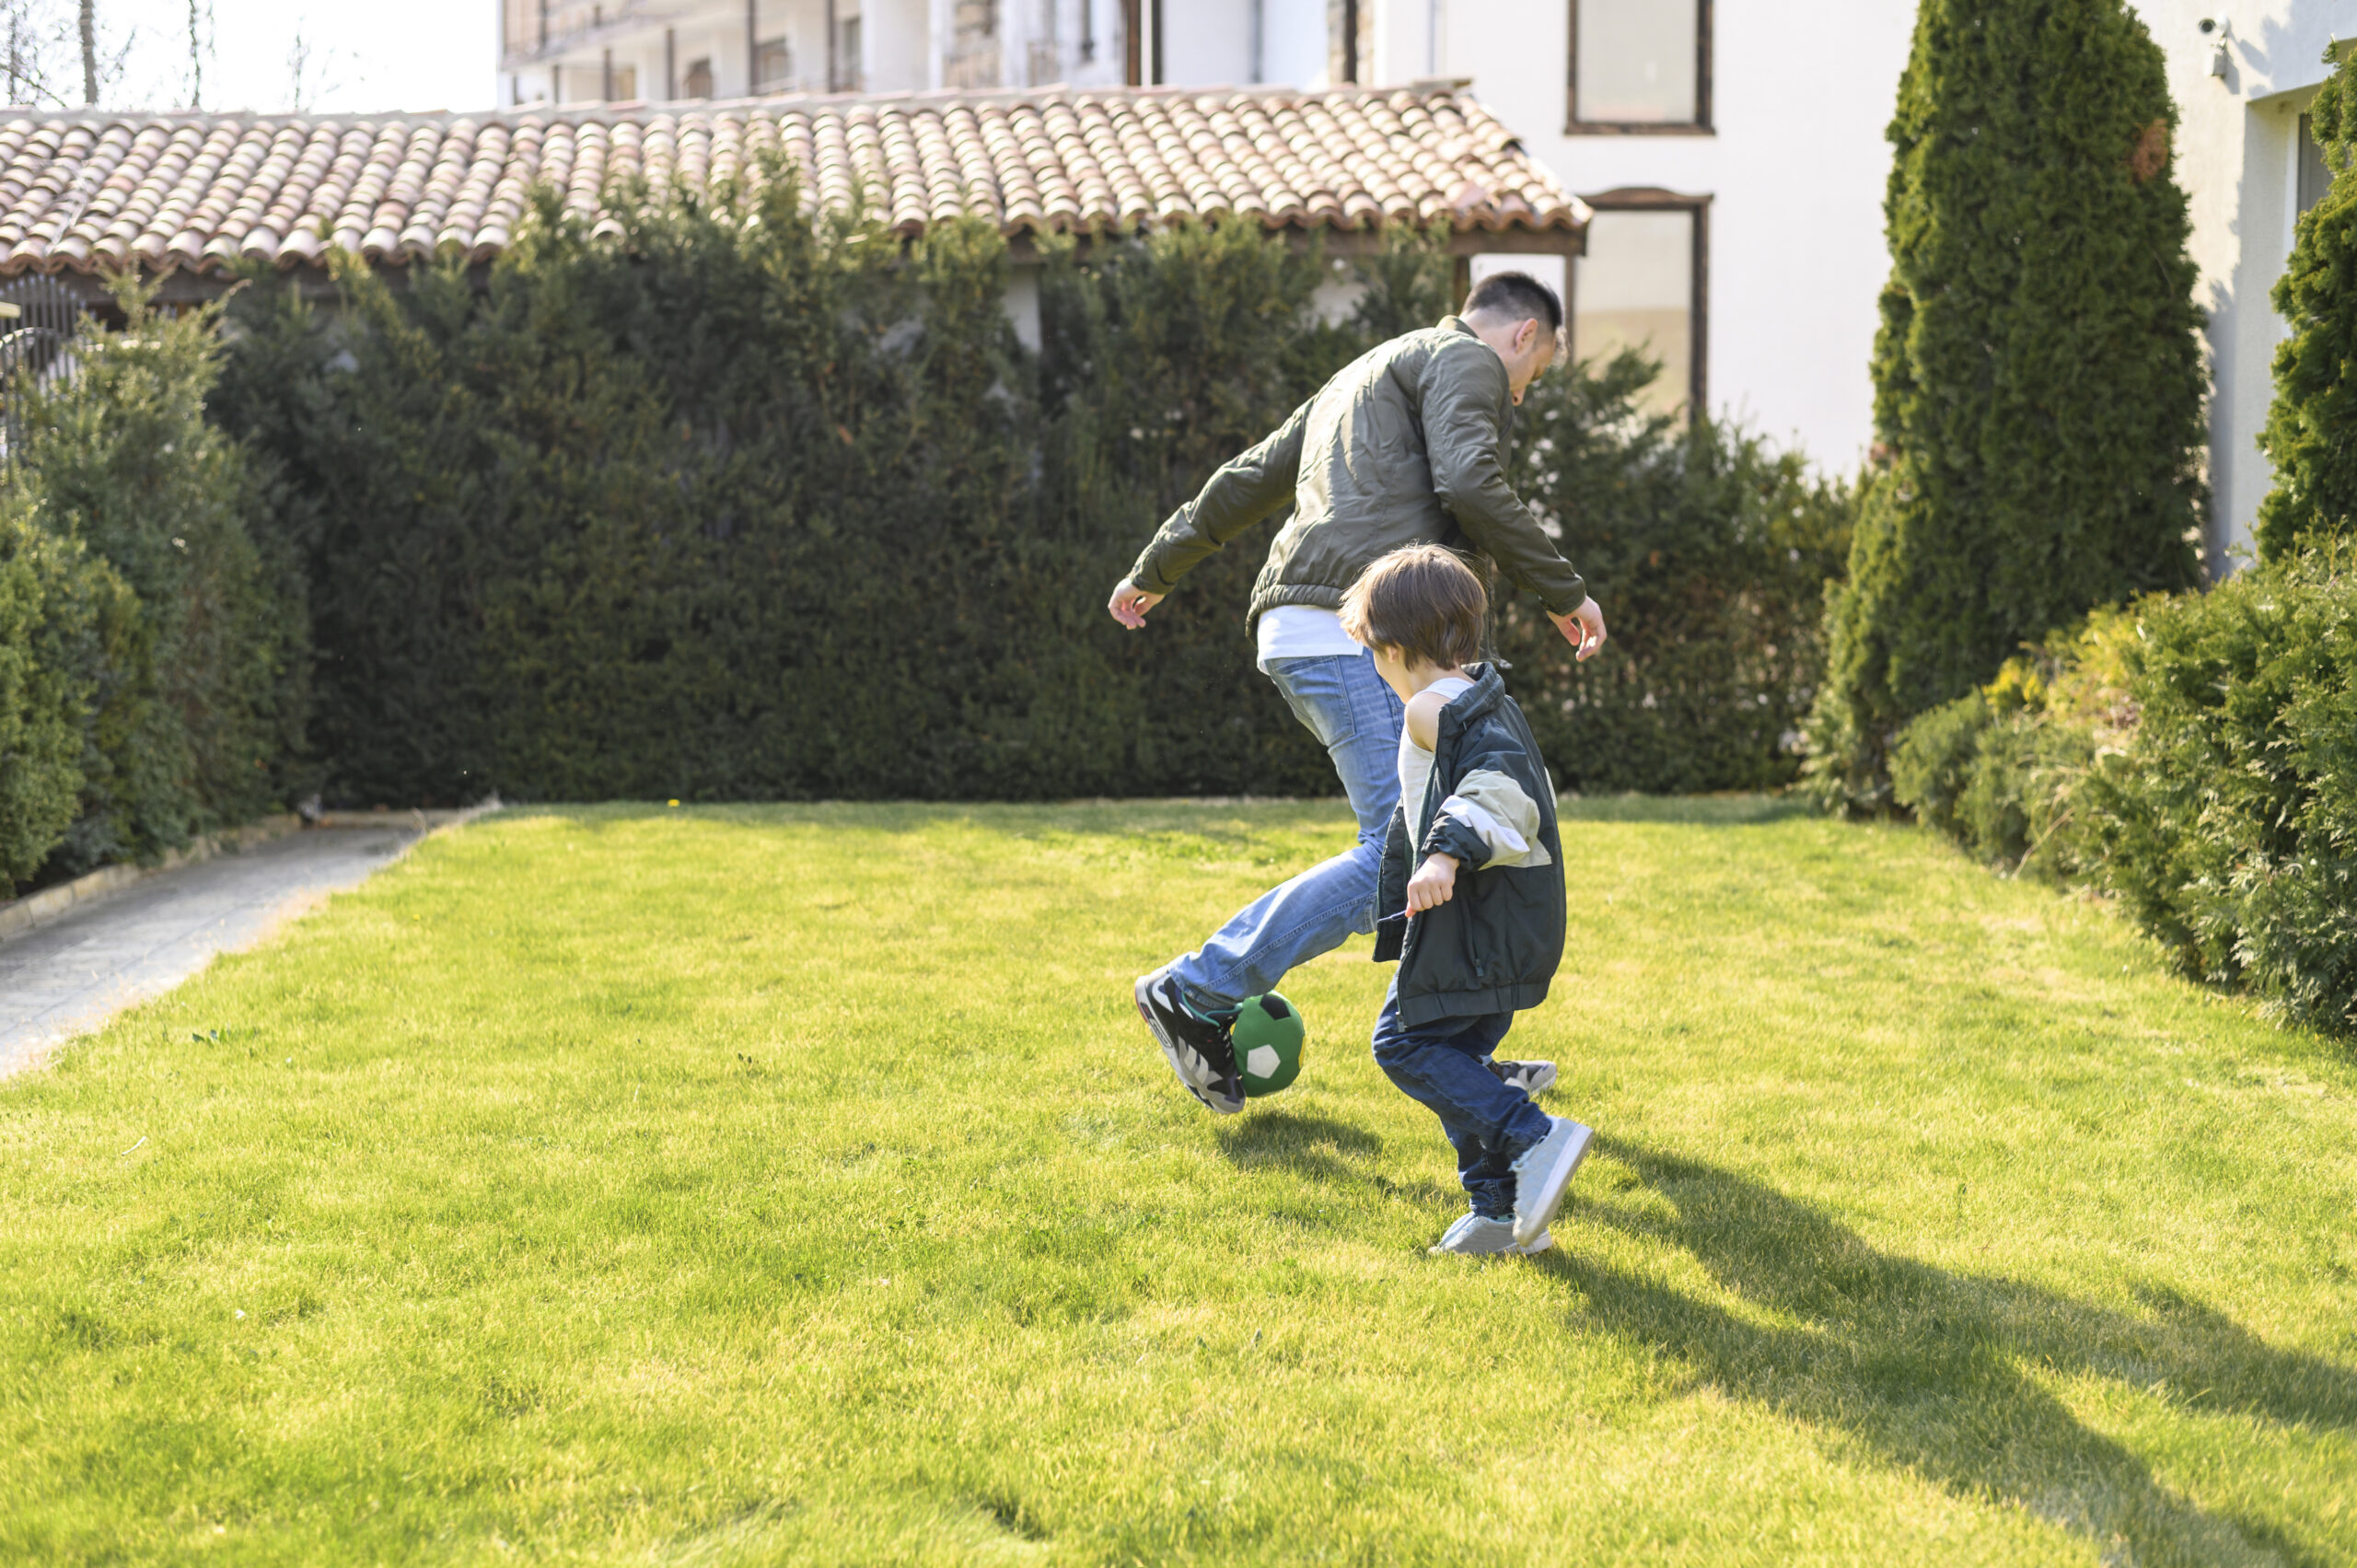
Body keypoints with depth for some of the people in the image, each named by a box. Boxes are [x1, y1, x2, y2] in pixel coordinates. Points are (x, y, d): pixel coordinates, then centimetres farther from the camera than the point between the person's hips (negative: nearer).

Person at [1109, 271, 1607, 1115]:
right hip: (1357, 633, -11)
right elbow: (1469, 485, -15)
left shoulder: (1369, 375, 32)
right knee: (1398, 860, -13)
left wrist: (1156, 569, 41)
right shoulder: (1467, 360, 3)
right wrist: (1563, 591, -7)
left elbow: (1249, 476, 33)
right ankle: (1197, 994, -9)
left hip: (1310, 638, 11)